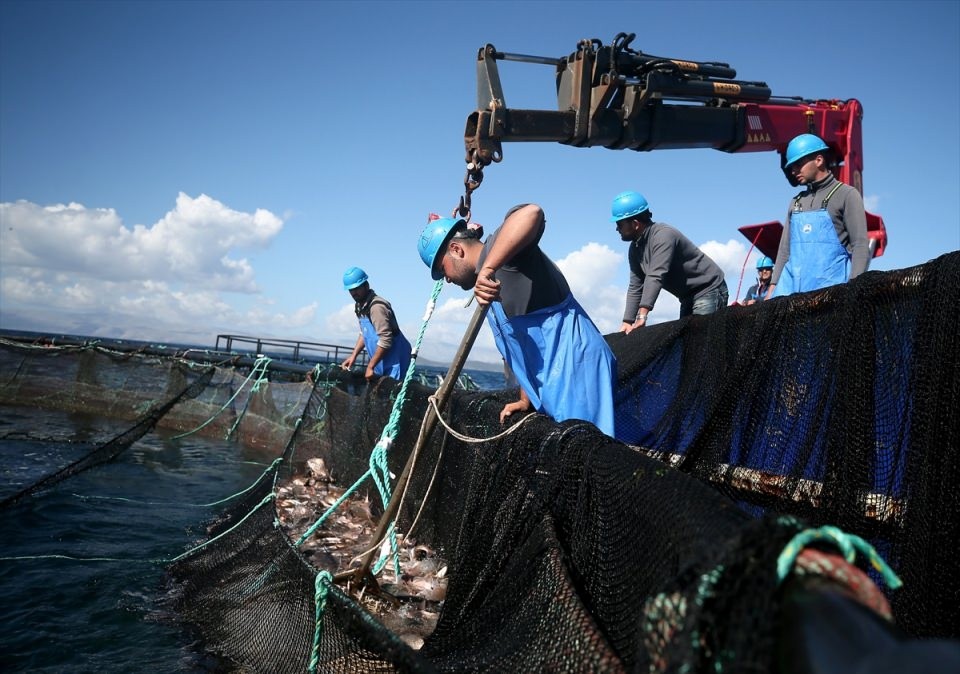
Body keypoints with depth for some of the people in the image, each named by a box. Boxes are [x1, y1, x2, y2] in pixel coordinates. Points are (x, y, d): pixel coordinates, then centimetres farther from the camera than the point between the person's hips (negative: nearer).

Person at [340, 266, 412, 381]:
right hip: (381, 361, 10)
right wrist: (354, 355, 13)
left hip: (394, 360, -10)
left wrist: (370, 366, -21)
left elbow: (386, 340, -25)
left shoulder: (376, 307, -20)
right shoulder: (360, 307, 10)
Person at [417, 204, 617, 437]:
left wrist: (486, 269, -36)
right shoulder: (490, 286, 21)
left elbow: (531, 213, -32)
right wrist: (526, 401, 21)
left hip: (576, 362, -10)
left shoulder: (498, 245, -8)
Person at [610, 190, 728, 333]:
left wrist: (641, 316, -41)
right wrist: (627, 322, -4)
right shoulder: (635, 249, 4)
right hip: (688, 298, 9)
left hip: (709, 291, -9)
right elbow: (635, 287, 4)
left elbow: (656, 277, -34)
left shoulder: (663, 236, -24)